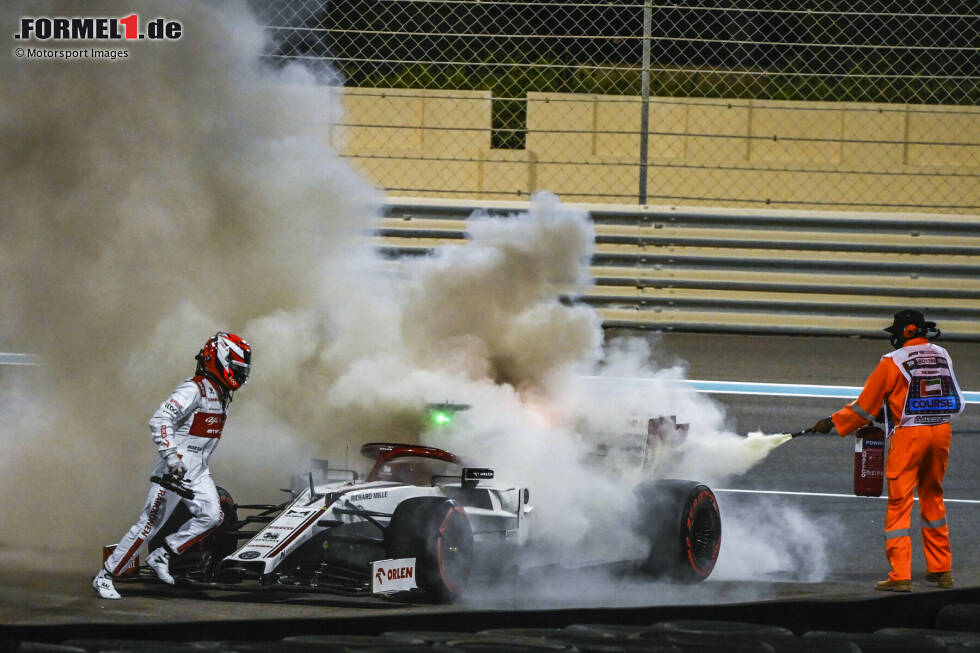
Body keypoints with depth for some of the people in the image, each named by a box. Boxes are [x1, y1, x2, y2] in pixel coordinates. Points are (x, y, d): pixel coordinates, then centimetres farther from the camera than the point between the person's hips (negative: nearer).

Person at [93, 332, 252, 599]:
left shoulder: (221, 395, 15)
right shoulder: (194, 390, -15)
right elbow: (160, 420, -26)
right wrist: (170, 455, -34)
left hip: (198, 471, 9)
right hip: (175, 468, -9)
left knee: (212, 516, -10)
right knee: (150, 523, -8)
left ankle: (161, 556, 1)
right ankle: (105, 576, -1)